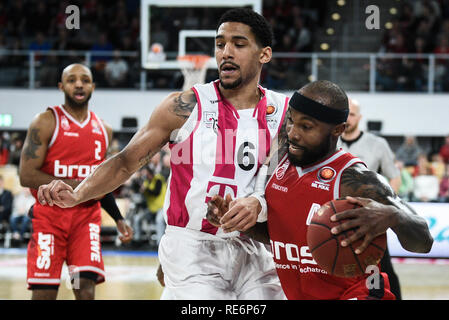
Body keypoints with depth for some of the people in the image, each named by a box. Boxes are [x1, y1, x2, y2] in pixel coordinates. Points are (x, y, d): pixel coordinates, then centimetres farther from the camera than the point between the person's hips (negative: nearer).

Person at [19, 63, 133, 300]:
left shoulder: (103, 130, 12)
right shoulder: (46, 123, -6)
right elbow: (26, 176, -13)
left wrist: (118, 219, 16)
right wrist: (75, 185, -18)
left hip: (86, 216, 4)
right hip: (49, 216, -4)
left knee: (87, 291, -10)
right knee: (44, 293, -6)